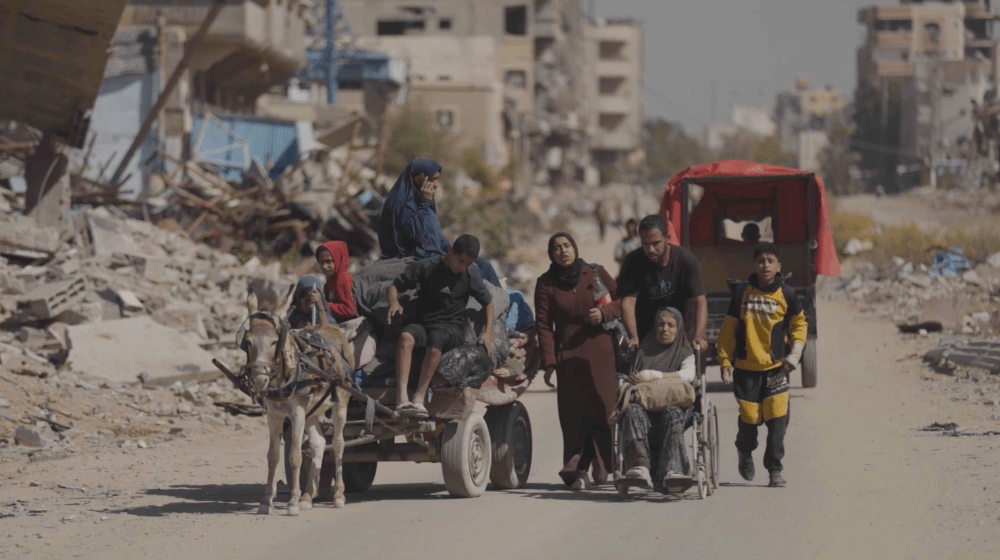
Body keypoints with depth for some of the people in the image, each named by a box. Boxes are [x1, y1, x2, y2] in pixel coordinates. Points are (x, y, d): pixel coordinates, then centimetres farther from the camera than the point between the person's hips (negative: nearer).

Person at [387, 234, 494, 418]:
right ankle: (402, 396, -47)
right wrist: (394, 302, -16)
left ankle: (419, 397, -43)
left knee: (436, 338, -38)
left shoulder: (470, 274, 5)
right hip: (423, 325, 1)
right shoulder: (426, 267, 2)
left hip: (452, 328, -1)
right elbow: (395, 286, 7)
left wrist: (488, 332, 4)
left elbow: (487, 302, 17)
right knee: (406, 336, -36)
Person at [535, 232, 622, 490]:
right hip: (567, 354, 0)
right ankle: (578, 470, -3)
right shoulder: (546, 283, 6)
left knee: (602, 408, -7)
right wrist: (548, 362, -5)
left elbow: (623, 301, 13)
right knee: (573, 413, -5)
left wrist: (604, 312, -8)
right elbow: (544, 325, 3)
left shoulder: (596, 273, 8)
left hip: (599, 352, 0)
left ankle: (603, 465, 4)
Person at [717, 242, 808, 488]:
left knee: (777, 419, -8)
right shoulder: (742, 293, 0)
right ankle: (745, 452, 32)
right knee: (749, 418, 0)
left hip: (776, 367, 0)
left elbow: (799, 323, 16)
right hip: (745, 368, 0)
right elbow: (728, 329, 6)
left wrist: (795, 353, 4)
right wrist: (725, 361, 1)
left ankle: (775, 469, 2)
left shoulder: (786, 294, 1)